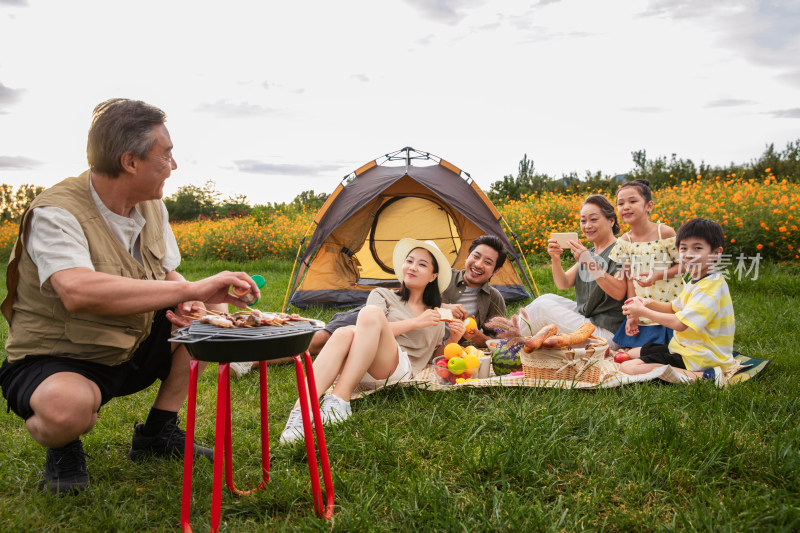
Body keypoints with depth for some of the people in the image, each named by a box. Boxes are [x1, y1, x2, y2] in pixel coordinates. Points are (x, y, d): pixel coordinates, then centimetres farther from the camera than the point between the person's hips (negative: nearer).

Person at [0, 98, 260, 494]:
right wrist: (191, 288, -44)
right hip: (53, 361, -7)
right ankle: (61, 447, -1)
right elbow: (79, 291, -44)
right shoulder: (56, 214, -26)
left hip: (131, 352, 8)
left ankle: (157, 433, 5)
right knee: (69, 404, -40)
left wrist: (184, 300, -18)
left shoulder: (151, 207, -1)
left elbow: (168, 275, 9)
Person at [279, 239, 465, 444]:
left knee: (372, 314, -29)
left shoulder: (436, 314, 28)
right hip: (360, 370, 1)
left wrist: (454, 337, 13)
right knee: (345, 333, -37)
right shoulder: (383, 295, 21)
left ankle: (339, 400, -38)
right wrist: (415, 322, -3)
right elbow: (371, 331, 2)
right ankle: (302, 410, -50)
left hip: (399, 370, 0)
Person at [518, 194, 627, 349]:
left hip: (605, 333, -8)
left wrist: (589, 262, -30)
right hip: (586, 318, 8)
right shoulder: (589, 252, 16)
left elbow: (619, 293, -24)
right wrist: (555, 260, -14)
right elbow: (563, 284, 6)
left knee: (543, 307, -14)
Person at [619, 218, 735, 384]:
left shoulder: (711, 287, -23)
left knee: (628, 368, -23)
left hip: (701, 357, -11)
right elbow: (673, 307, 22)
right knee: (631, 353, 24)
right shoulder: (696, 282, 9)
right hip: (685, 346, 11)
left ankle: (703, 376, -20)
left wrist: (643, 311, -16)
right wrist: (650, 303, 0)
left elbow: (680, 323, -27)